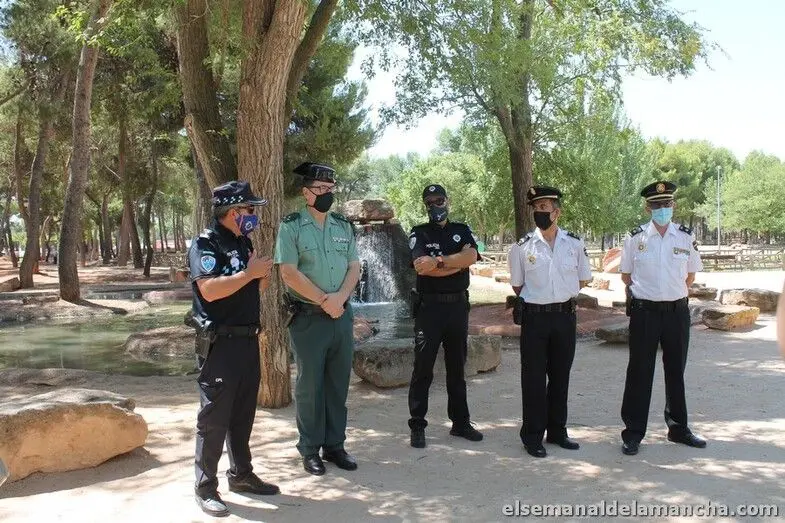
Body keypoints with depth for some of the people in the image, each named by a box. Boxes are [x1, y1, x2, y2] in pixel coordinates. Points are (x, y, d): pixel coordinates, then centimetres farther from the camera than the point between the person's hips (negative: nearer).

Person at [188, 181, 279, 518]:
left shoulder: (243, 243, 14)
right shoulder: (205, 244, -11)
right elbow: (209, 289, -25)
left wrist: (264, 274, 1)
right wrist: (249, 273, -20)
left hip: (248, 340, 8)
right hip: (220, 343, -8)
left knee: (243, 414, 16)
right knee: (214, 417, -2)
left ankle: (241, 475, 28)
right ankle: (206, 487, 8)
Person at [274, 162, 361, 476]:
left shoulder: (343, 226, 10)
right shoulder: (291, 227, -6)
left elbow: (354, 267, 7)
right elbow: (289, 273, -13)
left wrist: (340, 297, -11)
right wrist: (325, 301, -13)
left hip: (342, 316, 5)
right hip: (308, 317, -5)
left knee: (339, 384, 10)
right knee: (310, 386, 3)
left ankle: (334, 445, 22)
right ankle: (310, 450, 15)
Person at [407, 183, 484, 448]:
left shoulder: (462, 230, 11)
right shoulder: (419, 233, 2)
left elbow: (471, 256, -10)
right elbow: (421, 267, -15)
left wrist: (438, 261, -18)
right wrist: (457, 263, -9)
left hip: (458, 305, 4)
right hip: (429, 306, -3)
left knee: (457, 367, 13)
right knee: (423, 369, -1)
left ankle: (460, 422, 22)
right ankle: (417, 427, 7)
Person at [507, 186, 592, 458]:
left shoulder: (574, 244, 1)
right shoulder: (522, 247, -4)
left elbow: (584, 278, 13)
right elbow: (517, 285, 7)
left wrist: (563, 294, 8)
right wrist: (537, 299, 6)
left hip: (565, 315, 2)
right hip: (534, 317, -2)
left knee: (561, 375, 12)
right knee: (533, 377, 2)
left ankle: (557, 431, 26)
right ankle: (533, 436, 12)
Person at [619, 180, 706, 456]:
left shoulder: (686, 237, 2)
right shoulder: (635, 238, -3)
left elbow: (690, 275, 14)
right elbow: (626, 276, 8)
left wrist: (674, 294, 12)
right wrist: (645, 294, 8)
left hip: (677, 311, 2)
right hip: (644, 312, -2)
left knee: (676, 371, 14)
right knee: (640, 372, 2)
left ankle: (678, 428, 29)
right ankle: (633, 433, 11)